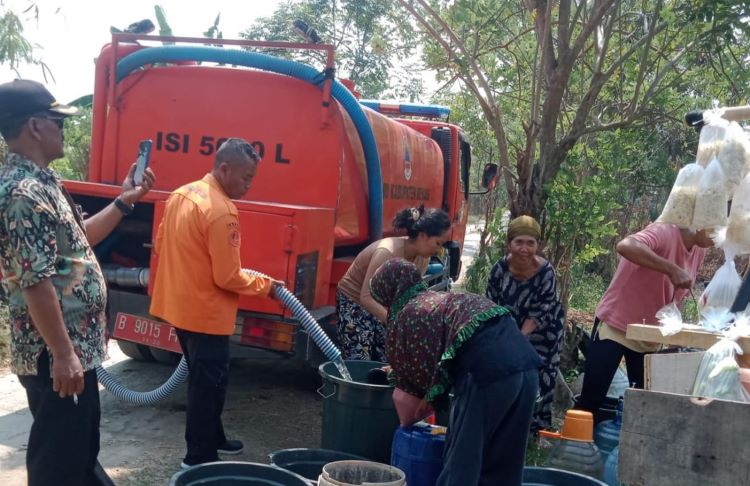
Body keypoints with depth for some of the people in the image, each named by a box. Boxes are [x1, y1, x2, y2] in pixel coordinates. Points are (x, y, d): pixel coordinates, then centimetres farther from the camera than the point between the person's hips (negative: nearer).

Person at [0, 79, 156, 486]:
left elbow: (77, 239, 23)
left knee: (80, 445, 24)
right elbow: (36, 283, -25)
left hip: (75, 346, 10)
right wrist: (63, 355, -23)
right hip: (55, 354, -10)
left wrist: (124, 201, 19)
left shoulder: (39, 182, 11)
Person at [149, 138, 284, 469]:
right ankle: (199, 457, 15)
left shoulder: (181, 195, 5)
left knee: (202, 379, 22)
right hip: (205, 313, -9)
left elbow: (160, 247, 14)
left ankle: (212, 439, 36)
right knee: (208, 384, 4)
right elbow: (228, 277, -22)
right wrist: (266, 285, -8)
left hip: (179, 305, 9)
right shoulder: (221, 211, -24)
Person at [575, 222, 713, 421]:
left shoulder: (699, 250, 3)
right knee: (592, 399, -6)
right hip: (615, 325, -7)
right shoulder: (665, 232, -21)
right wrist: (672, 269, -43)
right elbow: (626, 246, -43)